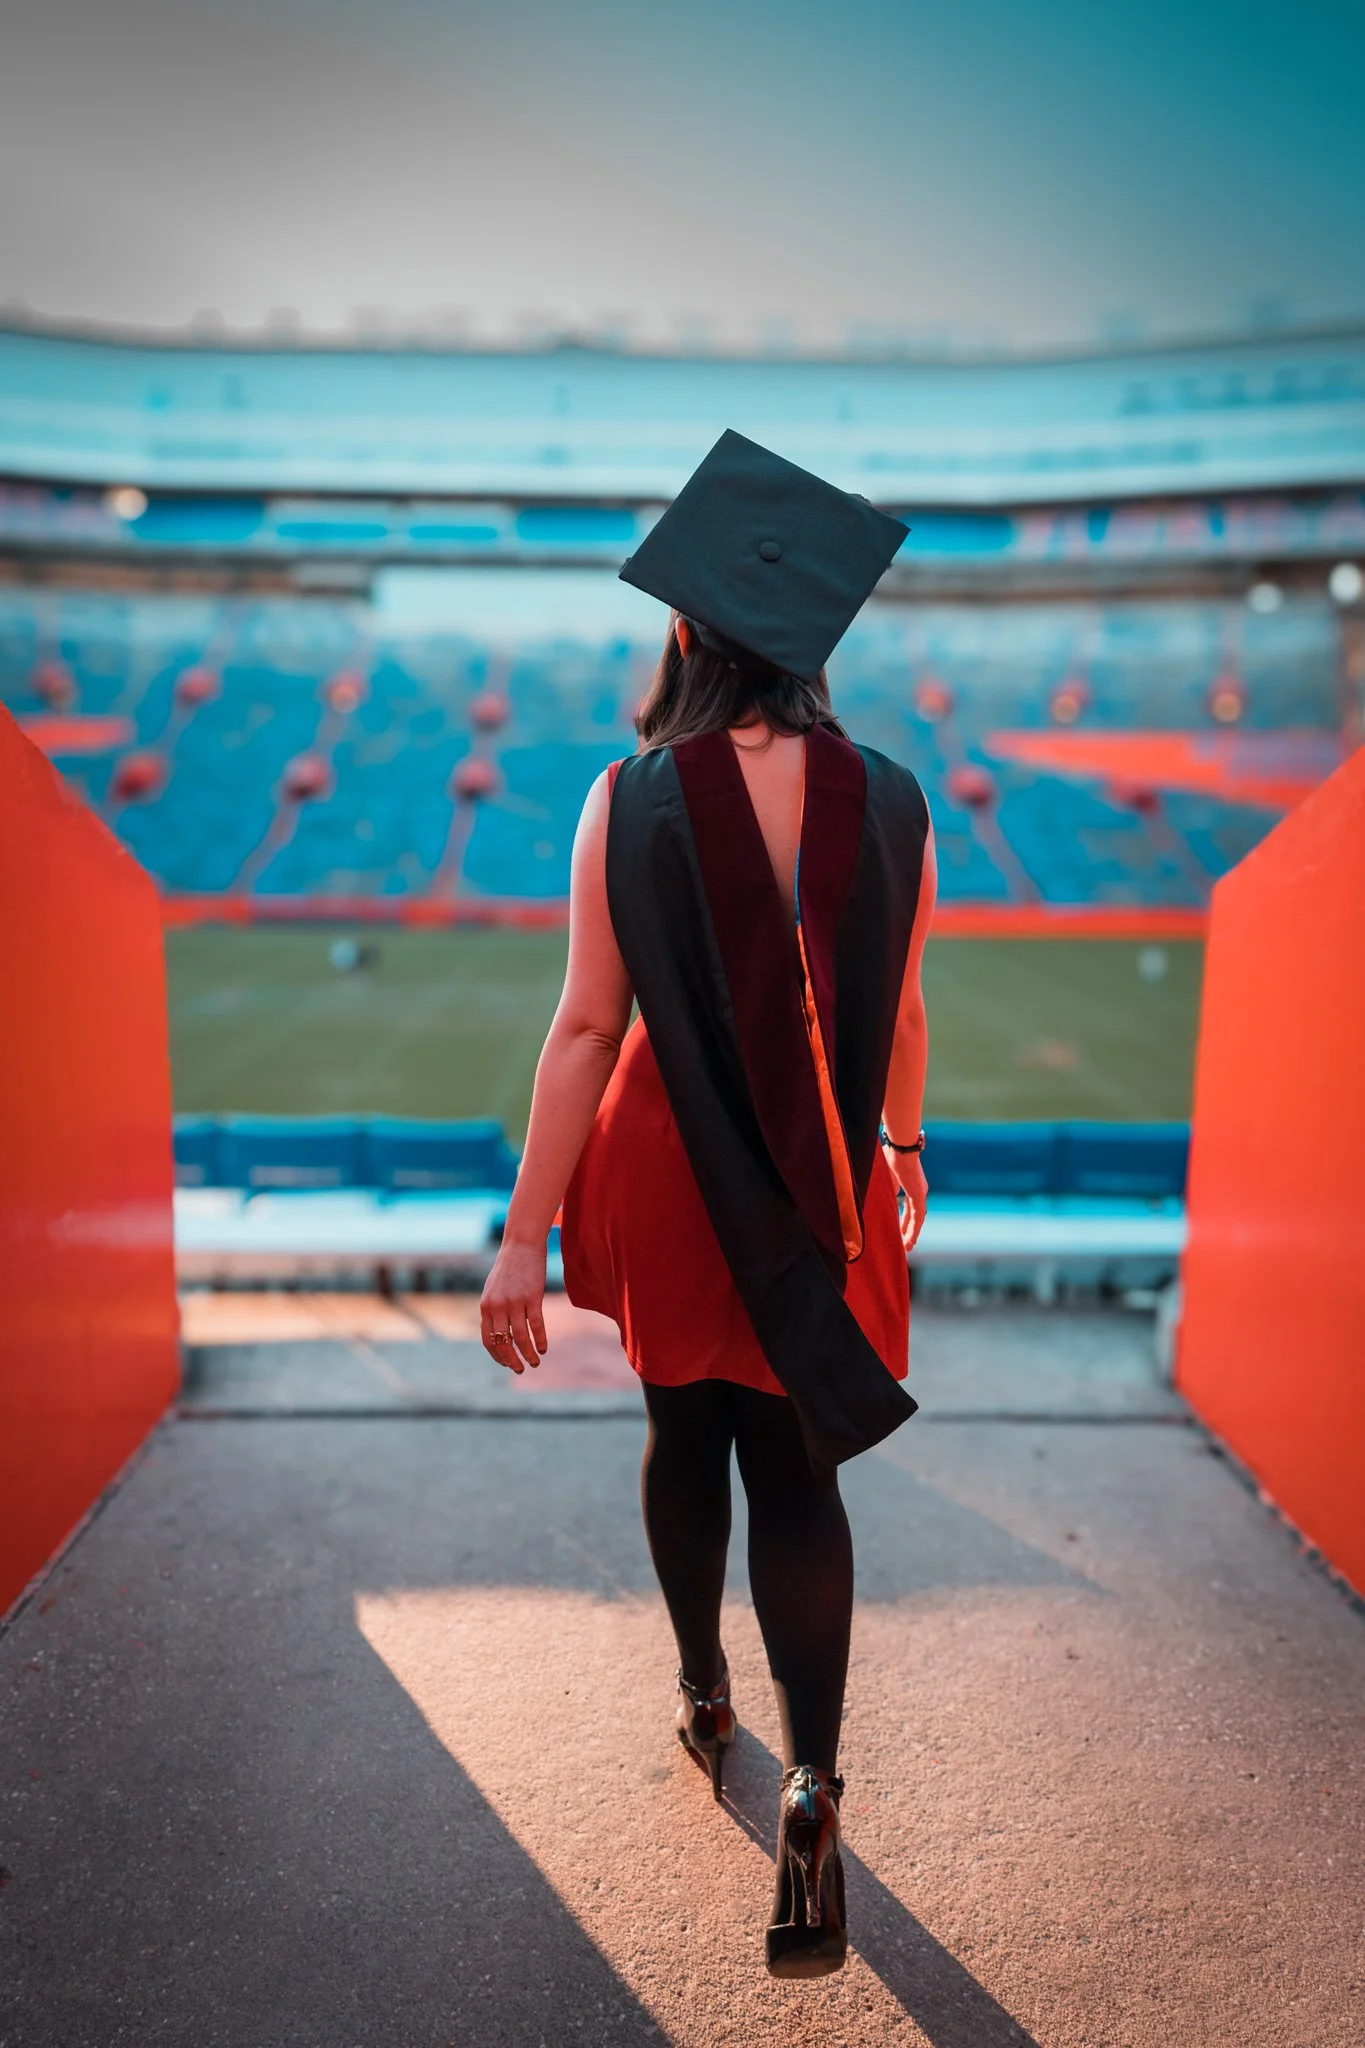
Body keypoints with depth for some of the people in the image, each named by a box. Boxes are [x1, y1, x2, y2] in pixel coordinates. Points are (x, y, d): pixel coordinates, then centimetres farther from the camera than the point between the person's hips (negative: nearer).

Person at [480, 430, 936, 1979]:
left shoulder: (629, 799, -15)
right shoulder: (889, 801, -9)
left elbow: (587, 1025, -15)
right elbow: (899, 1014, 1)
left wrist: (525, 1236, -9)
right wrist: (904, 1148, 19)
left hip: (668, 1172, 0)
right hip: (818, 1187, 1)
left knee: (685, 1434, 22)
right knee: (793, 1470, 12)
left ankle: (703, 1692, 41)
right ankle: (811, 1778, 0)